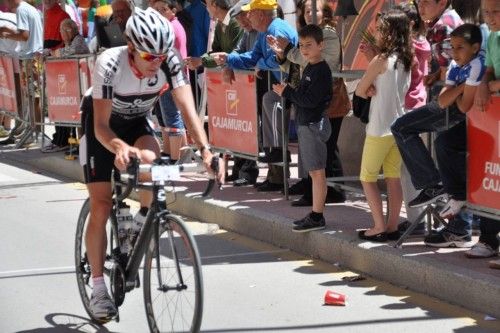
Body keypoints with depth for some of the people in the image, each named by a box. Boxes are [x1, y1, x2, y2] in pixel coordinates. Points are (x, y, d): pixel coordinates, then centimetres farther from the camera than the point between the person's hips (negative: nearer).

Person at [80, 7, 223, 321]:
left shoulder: (171, 62, -28)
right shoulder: (110, 63, -36)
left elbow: (188, 108, -32)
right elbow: (102, 126, -36)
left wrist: (205, 149, -48)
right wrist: (121, 148, -57)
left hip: (137, 121, 2)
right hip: (101, 124, -2)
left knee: (151, 158, -32)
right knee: (101, 207, -7)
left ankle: (144, 218, -1)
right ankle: (98, 287, 4)